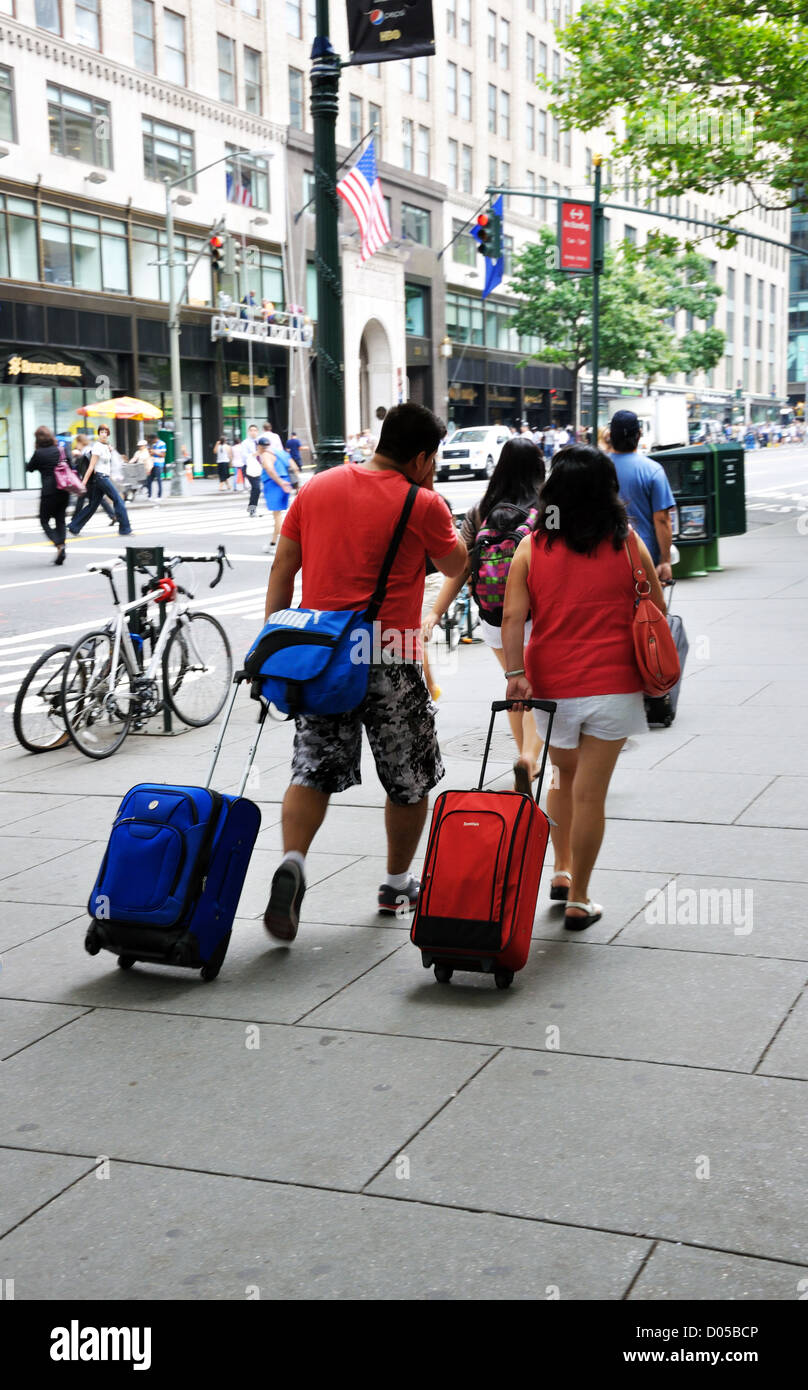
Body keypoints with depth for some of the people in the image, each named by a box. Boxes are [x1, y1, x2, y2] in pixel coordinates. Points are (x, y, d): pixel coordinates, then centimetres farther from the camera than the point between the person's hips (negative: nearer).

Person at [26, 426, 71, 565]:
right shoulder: (63, 449, 3)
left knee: (44, 520, 6)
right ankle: (61, 553, 6)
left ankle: (59, 545, -16)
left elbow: (29, 468, 6)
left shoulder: (39, 453, -8)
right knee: (60, 520, 12)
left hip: (49, 492, -5)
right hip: (64, 491, 5)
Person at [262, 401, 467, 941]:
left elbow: (283, 567, 8)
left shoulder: (317, 488, 8)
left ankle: (292, 862, -15)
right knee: (410, 779, 14)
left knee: (314, 769, 9)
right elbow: (456, 564, 10)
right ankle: (398, 885, 25)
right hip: (388, 658, -4)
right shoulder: (422, 504, -6)